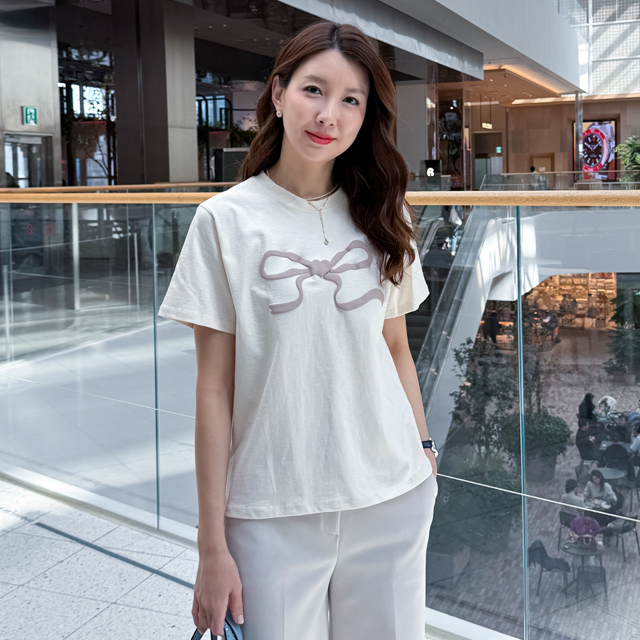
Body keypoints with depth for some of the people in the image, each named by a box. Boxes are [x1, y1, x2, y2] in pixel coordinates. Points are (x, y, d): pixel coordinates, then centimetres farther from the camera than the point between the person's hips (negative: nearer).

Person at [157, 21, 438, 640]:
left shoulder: (383, 217, 4)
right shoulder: (226, 219, -7)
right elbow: (215, 387, -7)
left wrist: (423, 449, 11)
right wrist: (212, 547, -7)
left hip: (392, 499, 3)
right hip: (273, 514, -3)